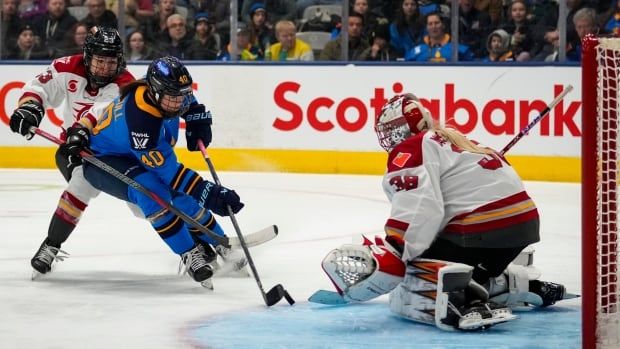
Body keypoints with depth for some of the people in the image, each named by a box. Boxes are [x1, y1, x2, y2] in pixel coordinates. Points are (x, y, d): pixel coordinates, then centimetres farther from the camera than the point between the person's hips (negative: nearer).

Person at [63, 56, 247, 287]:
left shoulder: (164, 92, -17)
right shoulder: (141, 120, -40)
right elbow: (167, 170, -39)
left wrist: (197, 119, -3)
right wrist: (210, 194, -42)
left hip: (135, 155, 9)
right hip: (103, 161, -9)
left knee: (187, 193, -2)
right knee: (153, 191, -33)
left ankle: (220, 246, 16)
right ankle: (190, 256, -24)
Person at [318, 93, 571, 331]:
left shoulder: (410, 152, -3)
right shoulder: (450, 141, 27)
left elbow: (419, 211, -20)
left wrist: (389, 255, -24)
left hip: (483, 230, -10)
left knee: (407, 299, -8)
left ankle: (467, 303, -34)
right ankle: (521, 285, 21)